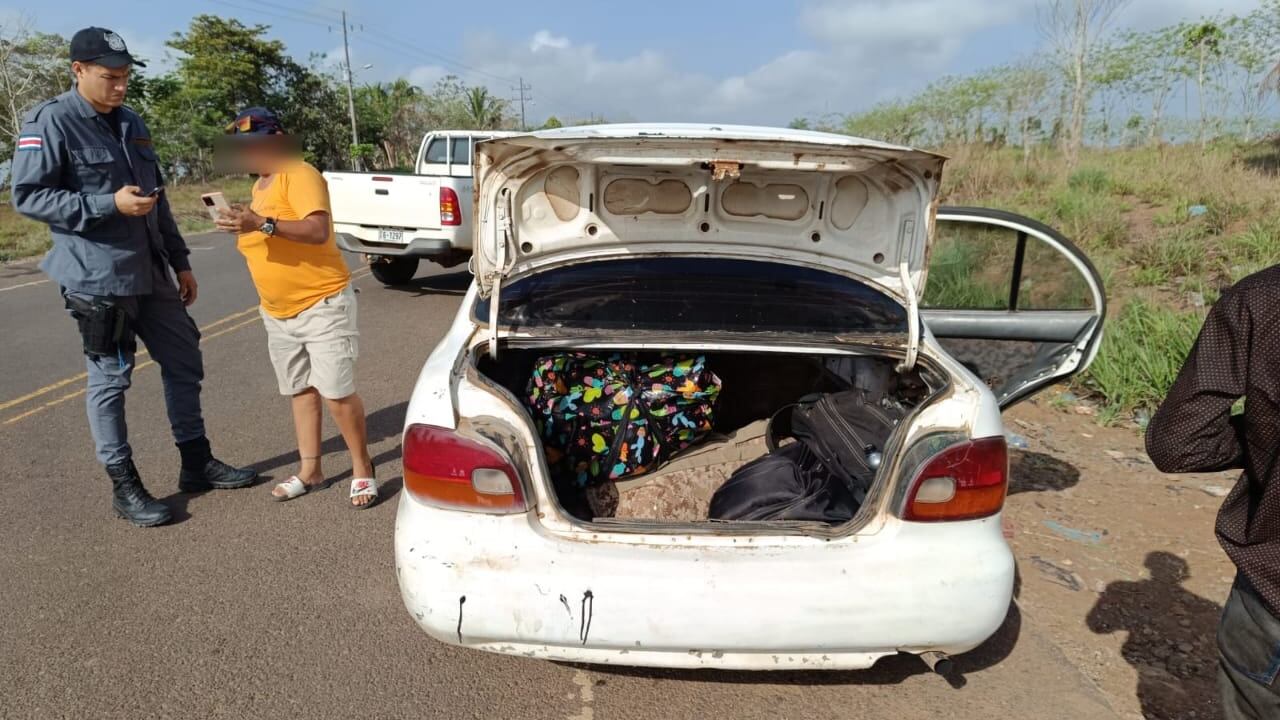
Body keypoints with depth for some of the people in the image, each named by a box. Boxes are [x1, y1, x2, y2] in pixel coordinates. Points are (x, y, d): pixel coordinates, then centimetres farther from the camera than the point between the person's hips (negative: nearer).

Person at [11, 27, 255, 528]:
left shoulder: (131, 123, 14)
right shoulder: (50, 122, -8)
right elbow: (28, 196, -11)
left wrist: (180, 262, 15)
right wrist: (109, 204, -21)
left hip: (150, 273, 7)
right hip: (97, 277, -7)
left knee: (184, 362, 11)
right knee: (110, 378, 1)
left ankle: (197, 463, 24)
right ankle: (124, 487, 13)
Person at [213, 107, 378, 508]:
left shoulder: (300, 175, -12)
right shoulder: (259, 185, 15)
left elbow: (318, 231, -28)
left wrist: (262, 224, -34)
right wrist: (244, 227, 10)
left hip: (322, 305, -9)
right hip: (278, 313, 9)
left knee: (336, 392, -8)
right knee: (300, 391, 12)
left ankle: (362, 469, 6)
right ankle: (310, 470, 21)